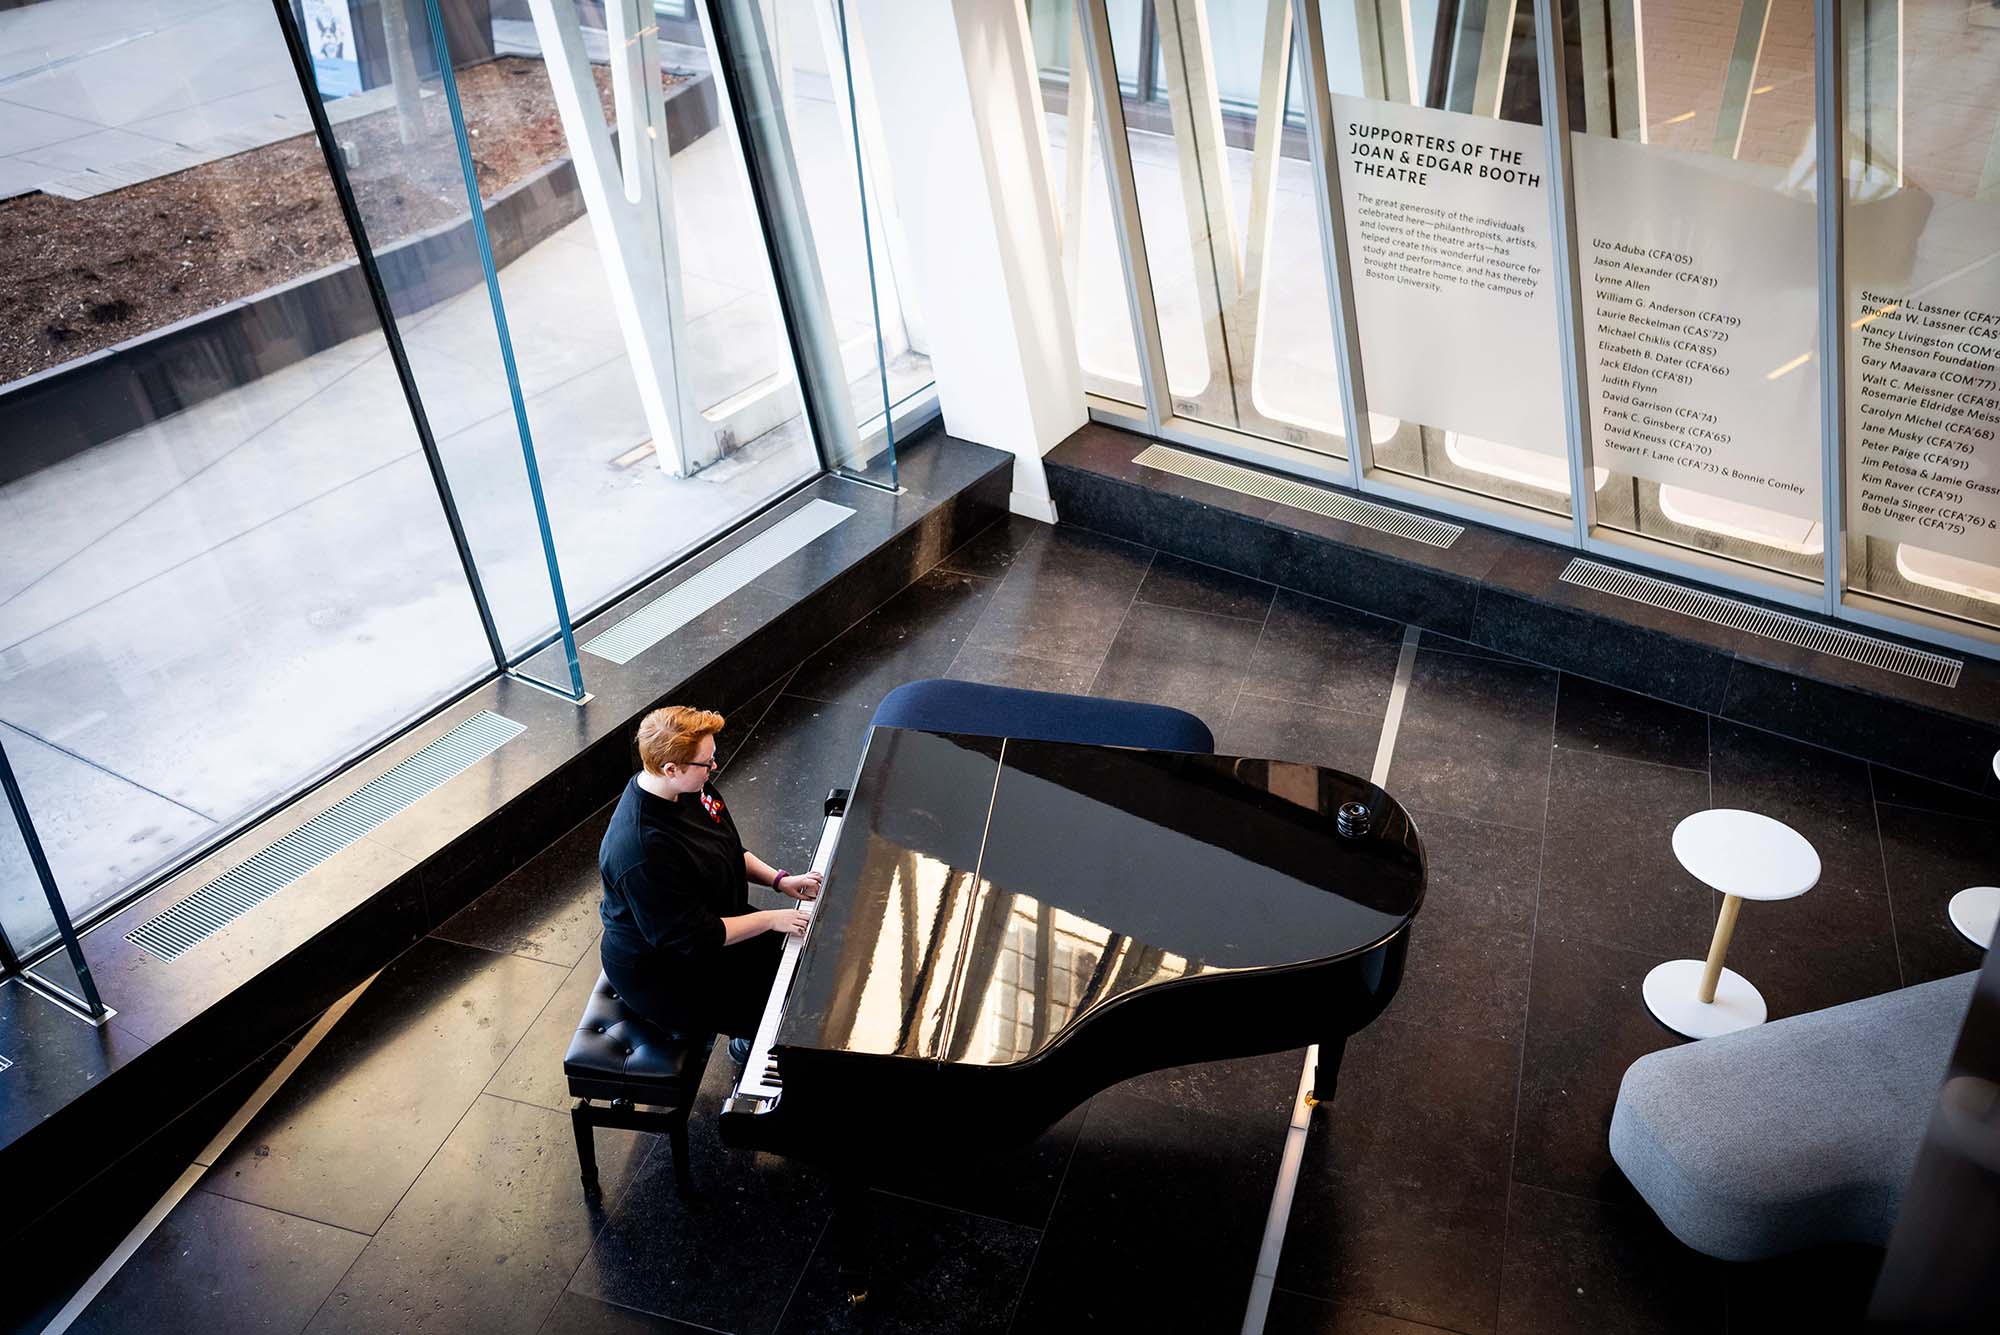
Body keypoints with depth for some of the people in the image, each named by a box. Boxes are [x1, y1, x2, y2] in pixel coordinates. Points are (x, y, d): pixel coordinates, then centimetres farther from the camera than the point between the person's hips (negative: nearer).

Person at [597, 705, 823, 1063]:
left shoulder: (688, 786, -10)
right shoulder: (642, 853, -37)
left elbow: (728, 849, 9)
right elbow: (693, 937, -28)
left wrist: (778, 879, -4)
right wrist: (770, 919, -22)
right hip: (659, 975, -9)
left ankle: (749, 1042, 30)